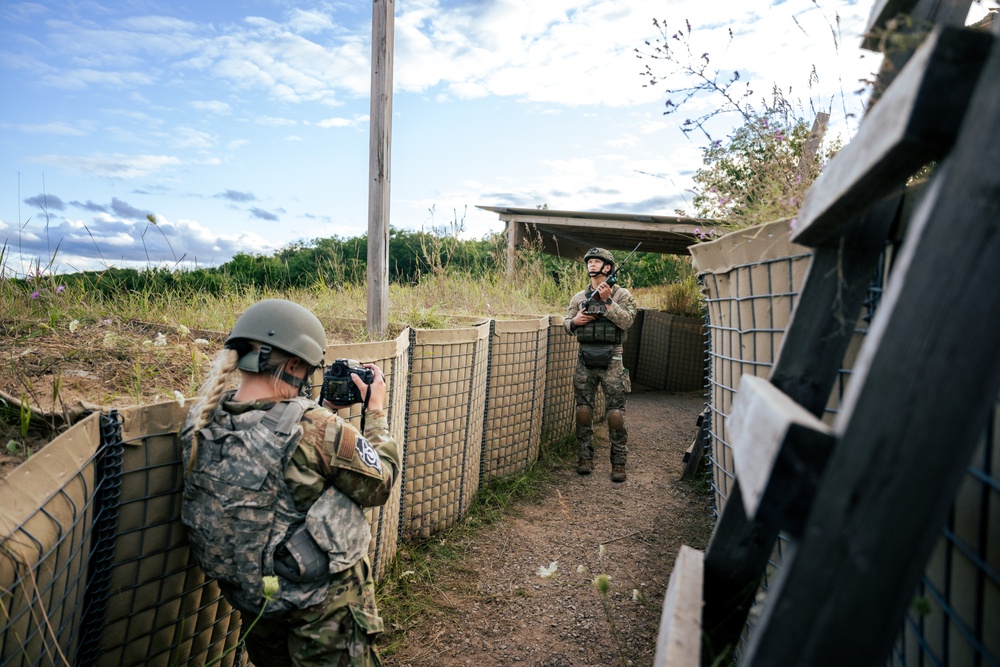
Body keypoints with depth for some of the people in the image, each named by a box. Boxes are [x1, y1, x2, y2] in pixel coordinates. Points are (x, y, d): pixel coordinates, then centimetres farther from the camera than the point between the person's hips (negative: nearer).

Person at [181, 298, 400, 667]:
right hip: (324, 609, -6)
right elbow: (379, 484, -14)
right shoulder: (316, 429, -29)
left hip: (249, 599, 6)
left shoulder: (199, 421, -9)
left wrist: (325, 407, 6)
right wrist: (377, 411, -3)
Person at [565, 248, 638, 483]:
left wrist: (607, 300, -19)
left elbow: (626, 321, -12)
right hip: (585, 359, 4)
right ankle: (585, 457, 17)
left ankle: (619, 462, 7)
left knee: (616, 412, -2)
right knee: (583, 410, 6)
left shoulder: (621, 294, 1)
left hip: (611, 359, -3)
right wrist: (575, 321, -6)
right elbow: (567, 323, 17)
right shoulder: (579, 297, 12)